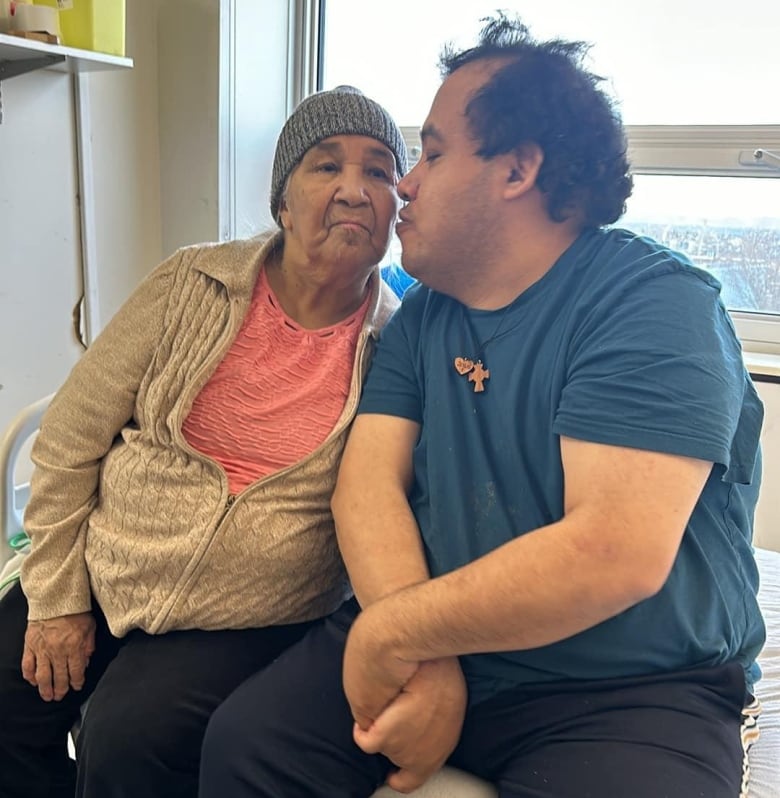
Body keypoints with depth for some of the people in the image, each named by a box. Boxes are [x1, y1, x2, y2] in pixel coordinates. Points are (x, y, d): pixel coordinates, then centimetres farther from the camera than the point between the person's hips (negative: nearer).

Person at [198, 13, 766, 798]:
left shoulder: (654, 305, -16)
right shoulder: (422, 314, 5)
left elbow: (616, 553, -26)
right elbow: (369, 481, -5)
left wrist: (394, 633, -19)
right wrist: (423, 661, -20)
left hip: (630, 694, -4)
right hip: (440, 650, 5)